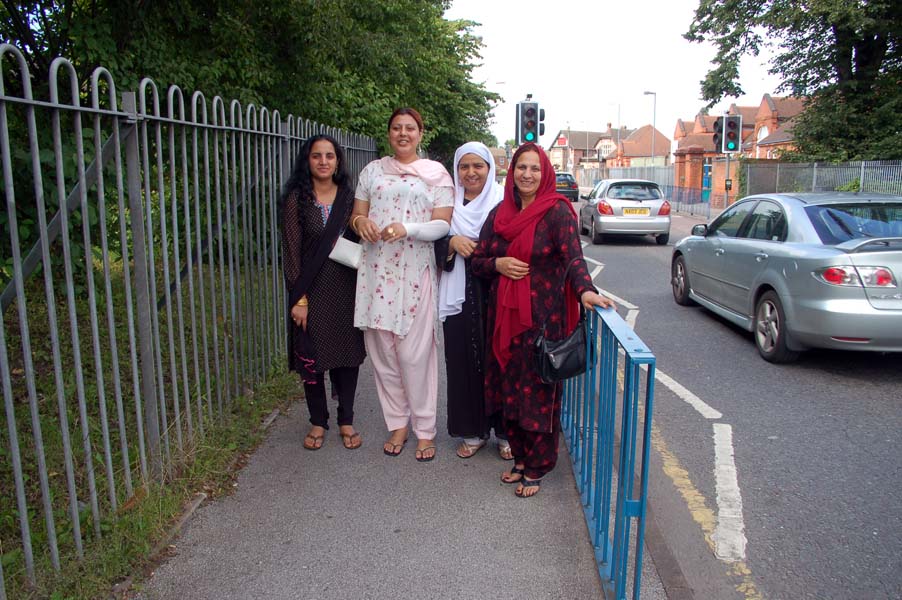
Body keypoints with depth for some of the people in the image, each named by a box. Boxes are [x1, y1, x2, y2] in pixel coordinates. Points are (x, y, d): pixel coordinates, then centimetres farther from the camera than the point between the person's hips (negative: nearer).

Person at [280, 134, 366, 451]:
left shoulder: (348, 197, 5)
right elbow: (291, 251, -6)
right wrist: (299, 298, -11)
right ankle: (318, 421, 24)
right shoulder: (296, 199, -3)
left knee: (348, 354, 7)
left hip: (345, 288, 2)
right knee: (312, 356, 6)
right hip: (312, 290, -2)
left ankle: (346, 421, 23)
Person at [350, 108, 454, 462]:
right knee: (382, 350, 5)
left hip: (414, 273, -3)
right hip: (376, 270, 3)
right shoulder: (373, 170, 15)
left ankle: (424, 429, 11)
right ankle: (398, 424, 21)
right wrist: (360, 221, -9)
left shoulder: (436, 174, 6)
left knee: (415, 353, -4)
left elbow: (442, 224, -1)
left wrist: (407, 228, -19)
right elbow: (356, 214, 16)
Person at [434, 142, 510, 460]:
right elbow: (434, 246, 10)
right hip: (459, 296, 3)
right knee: (464, 362, 4)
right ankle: (473, 431, 18)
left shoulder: (504, 202, 1)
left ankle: (506, 431, 15)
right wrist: (452, 242, -10)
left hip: (495, 294, -2)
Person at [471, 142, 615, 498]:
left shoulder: (557, 211, -6)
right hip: (504, 313, 5)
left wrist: (585, 290, -37)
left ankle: (536, 469, 17)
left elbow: (573, 255, -19)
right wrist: (498, 264, -7)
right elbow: (477, 260, 14)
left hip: (542, 316, -5)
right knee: (508, 387, 11)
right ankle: (520, 458, 28)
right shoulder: (500, 213, 10)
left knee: (539, 392, 1)